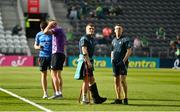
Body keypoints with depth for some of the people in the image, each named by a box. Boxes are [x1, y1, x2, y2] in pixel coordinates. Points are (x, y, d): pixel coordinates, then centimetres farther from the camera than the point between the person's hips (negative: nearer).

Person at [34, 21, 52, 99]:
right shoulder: (38, 35, 5)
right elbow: (35, 46, 12)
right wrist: (38, 47, -12)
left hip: (51, 56, -2)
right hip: (42, 56, 2)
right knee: (43, 75, 2)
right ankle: (45, 93, 6)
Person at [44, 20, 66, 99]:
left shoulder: (57, 29, -8)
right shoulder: (62, 31, 21)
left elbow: (46, 32, -21)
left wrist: (49, 25, -5)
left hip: (56, 54, -10)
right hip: (62, 54, 10)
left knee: (53, 74, -9)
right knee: (58, 75, 13)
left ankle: (57, 93, -14)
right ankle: (60, 92, 12)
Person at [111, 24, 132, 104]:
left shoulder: (125, 39, -2)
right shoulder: (114, 40, 17)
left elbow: (129, 51, -8)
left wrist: (124, 60, -14)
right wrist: (112, 59, 11)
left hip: (122, 62, -6)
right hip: (115, 63, 6)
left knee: (122, 80, -13)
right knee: (116, 81, 5)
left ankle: (125, 98, -7)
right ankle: (118, 99, 9)